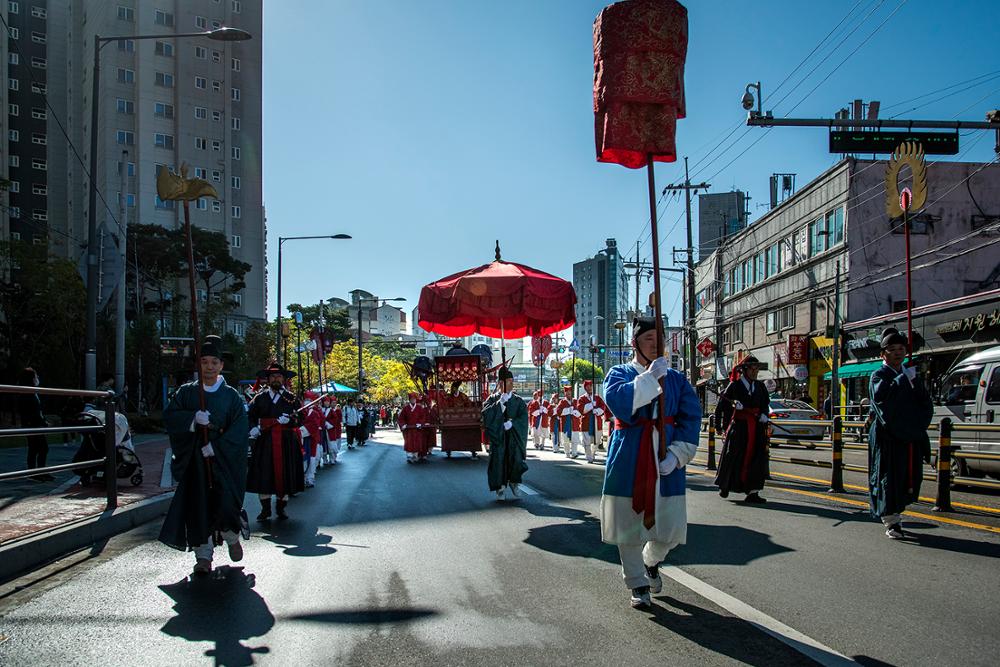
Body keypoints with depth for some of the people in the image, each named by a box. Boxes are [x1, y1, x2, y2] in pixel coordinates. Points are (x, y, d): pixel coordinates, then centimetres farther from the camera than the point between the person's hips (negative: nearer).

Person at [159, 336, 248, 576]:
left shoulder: (231, 396, 4)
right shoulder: (186, 392, 8)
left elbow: (239, 430, -4)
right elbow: (169, 416, -3)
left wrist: (216, 446, -16)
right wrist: (194, 417, -20)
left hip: (223, 458, -1)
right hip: (194, 459, 1)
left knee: (225, 501, -9)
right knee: (197, 505, -2)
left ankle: (232, 537, 21)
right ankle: (203, 556, 7)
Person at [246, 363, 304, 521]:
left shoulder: (292, 398, 8)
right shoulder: (260, 398, 9)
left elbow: (301, 419, 3)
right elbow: (249, 416, 9)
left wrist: (289, 420, -16)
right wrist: (253, 428, -10)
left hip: (286, 443, 0)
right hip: (264, 441, 0)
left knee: (285, 473, 1)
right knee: (264, 474, -2)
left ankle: (281, 507, 13)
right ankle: (265, 508, 8)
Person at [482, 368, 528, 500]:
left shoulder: (518, 401, 8)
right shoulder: (493, 399, 4)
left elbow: (523, 418, -2)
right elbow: (486, 413, -13)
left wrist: (511, 423, -16)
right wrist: (500, 402, -18)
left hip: (514, 435, 1)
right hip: (498, 435, -1)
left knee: (516, 458, -12)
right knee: (498, 459, -4)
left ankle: (514, 482, 13)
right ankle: (500, 488, 9)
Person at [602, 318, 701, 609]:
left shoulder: (676, 379, 9)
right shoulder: (619, 373, 2)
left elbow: (690, 418, 1)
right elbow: (617, 402, -19)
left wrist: (677, 454, -12)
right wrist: (650, 377, -21)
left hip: (665, 462, 2)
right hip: (629, 462, -2)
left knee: (671, 527, 5)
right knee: (629, 524, 5)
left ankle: (651, 562, 38)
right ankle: (638, 584, 24)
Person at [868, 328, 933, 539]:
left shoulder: (912, 375, 14)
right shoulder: (879, 375, -2)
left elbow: (927, 403, 14)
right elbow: (880, 397, -23)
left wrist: (919, 424, -2)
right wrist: (903, 379, -20)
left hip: (912, 437, 6)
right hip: (887, 438, -5)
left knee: (910, 478, 9)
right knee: (889, 478, -5)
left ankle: (894, 513, 26)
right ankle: (891, 521, -1)